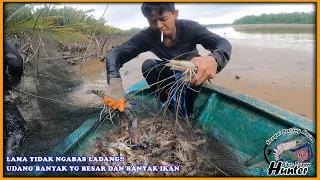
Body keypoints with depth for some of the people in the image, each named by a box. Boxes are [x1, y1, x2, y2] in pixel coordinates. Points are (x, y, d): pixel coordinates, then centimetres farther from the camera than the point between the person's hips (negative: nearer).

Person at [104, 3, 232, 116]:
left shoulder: (189, 28, -29)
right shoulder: (147, 36, -25)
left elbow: (224, 44, -37)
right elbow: (115, 53, -29)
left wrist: (213, 59, -63)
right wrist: (114, 82, -51)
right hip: (170, 74, 2)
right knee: (148, 66, -25)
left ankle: (187, 112, -11)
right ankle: (171, 109, -9)